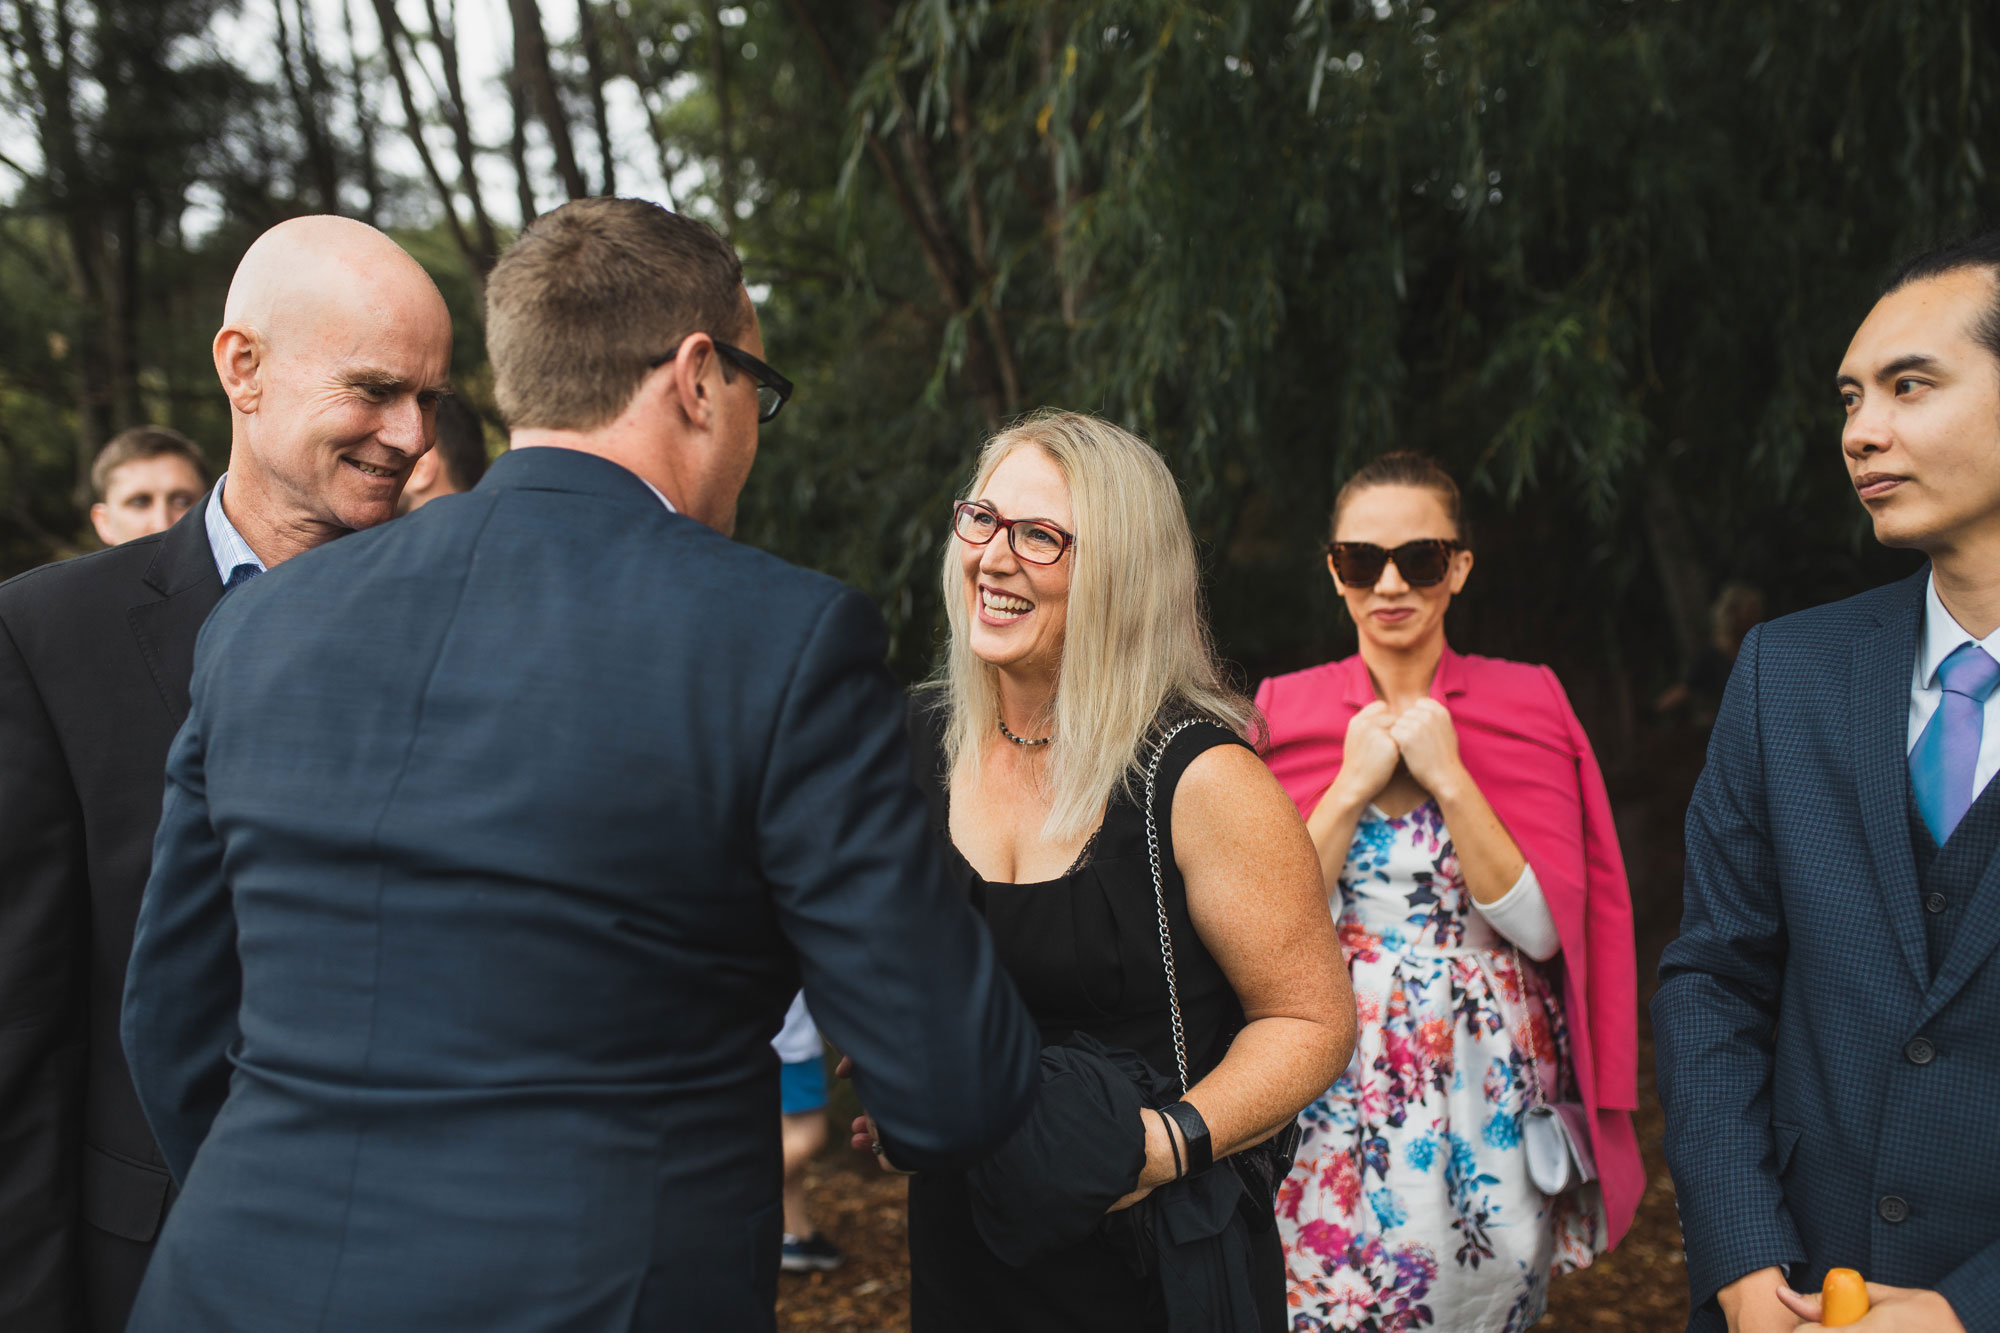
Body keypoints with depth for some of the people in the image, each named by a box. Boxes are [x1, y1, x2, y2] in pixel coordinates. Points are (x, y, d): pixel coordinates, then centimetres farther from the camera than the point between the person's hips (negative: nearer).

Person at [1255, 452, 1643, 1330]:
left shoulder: (1526, 703, 0)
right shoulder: (1285, 710, 1)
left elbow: (1544, 928, -8)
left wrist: (1448, 778, -15)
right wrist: (1354, 784, -13)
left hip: (1492, 1110, 0)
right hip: (1335, 1109, 0)